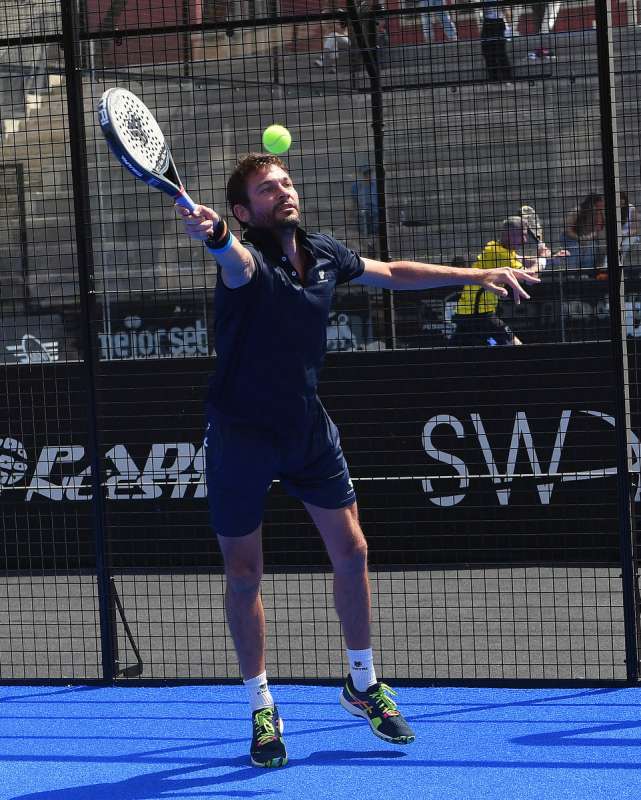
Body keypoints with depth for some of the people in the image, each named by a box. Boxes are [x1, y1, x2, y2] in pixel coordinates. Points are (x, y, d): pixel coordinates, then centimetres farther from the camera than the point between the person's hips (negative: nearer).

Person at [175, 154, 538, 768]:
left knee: (350, 552, 6)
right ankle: (261, 709, 19)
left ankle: (362, 684, 27)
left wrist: (477, 275, 20)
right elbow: (237, 260, -47)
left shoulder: (324, 254, 0)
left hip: (309, 428, 5)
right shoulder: (247, 261, -20)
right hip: (242, 435, -5)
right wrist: (212, 234, -72)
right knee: (244, 577, 3)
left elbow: (390, 273, 19)